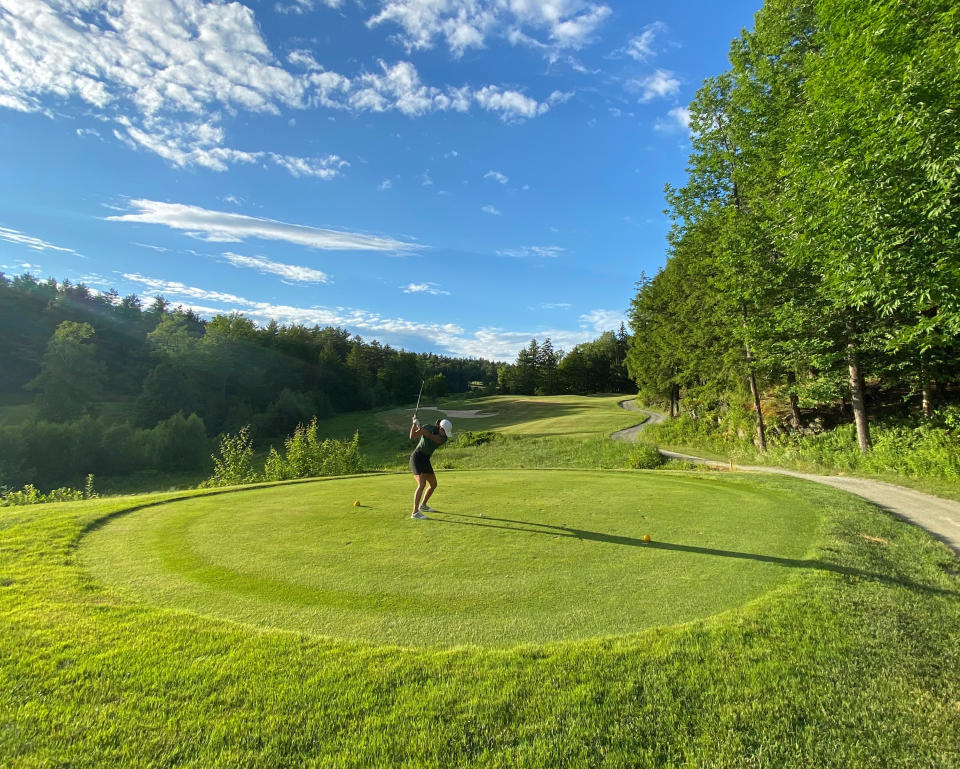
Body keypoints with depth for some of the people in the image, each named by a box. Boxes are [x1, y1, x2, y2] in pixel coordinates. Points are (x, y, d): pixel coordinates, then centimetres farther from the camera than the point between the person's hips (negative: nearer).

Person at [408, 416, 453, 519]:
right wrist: (414, 424, -24)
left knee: (433, 485, 13)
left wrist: (420, 427, -37)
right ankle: (415, 512, -21)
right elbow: (412, 436, -10)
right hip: (417, 457, -7)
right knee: (422, 484, -20)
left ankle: (423, 505, 33)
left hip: (426, 460, 7)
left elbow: (432, 437, -23)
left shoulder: (444, 438, -3)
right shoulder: (428, 427, -9)